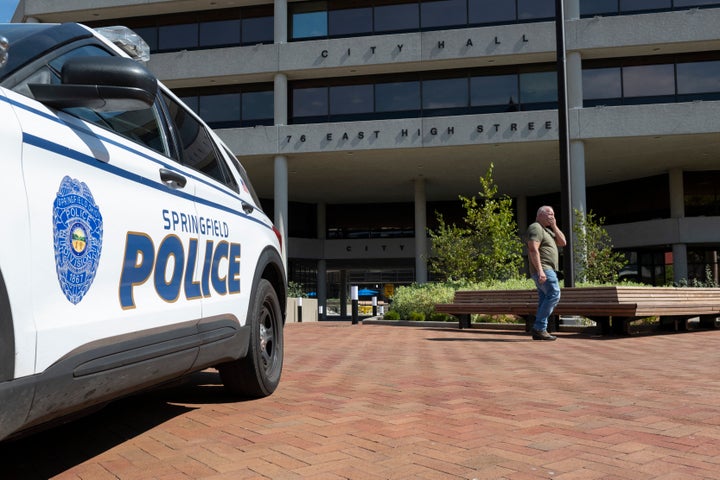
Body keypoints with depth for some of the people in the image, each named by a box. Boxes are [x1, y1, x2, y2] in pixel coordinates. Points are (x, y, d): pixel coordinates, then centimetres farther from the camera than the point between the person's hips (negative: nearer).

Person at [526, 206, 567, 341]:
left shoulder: (547, 230, 24)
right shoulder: (536, 228, -8)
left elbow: (563, 242, 17)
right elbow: (533, 249, -19)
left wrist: (554, 226, 7)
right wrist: (540, 270, -27)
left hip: (548, 270, 10)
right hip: (543, 270, -10)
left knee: (544, 300, 6)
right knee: (554, 295, -17)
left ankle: (539, 331, 5)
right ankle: (539, 328, -17)